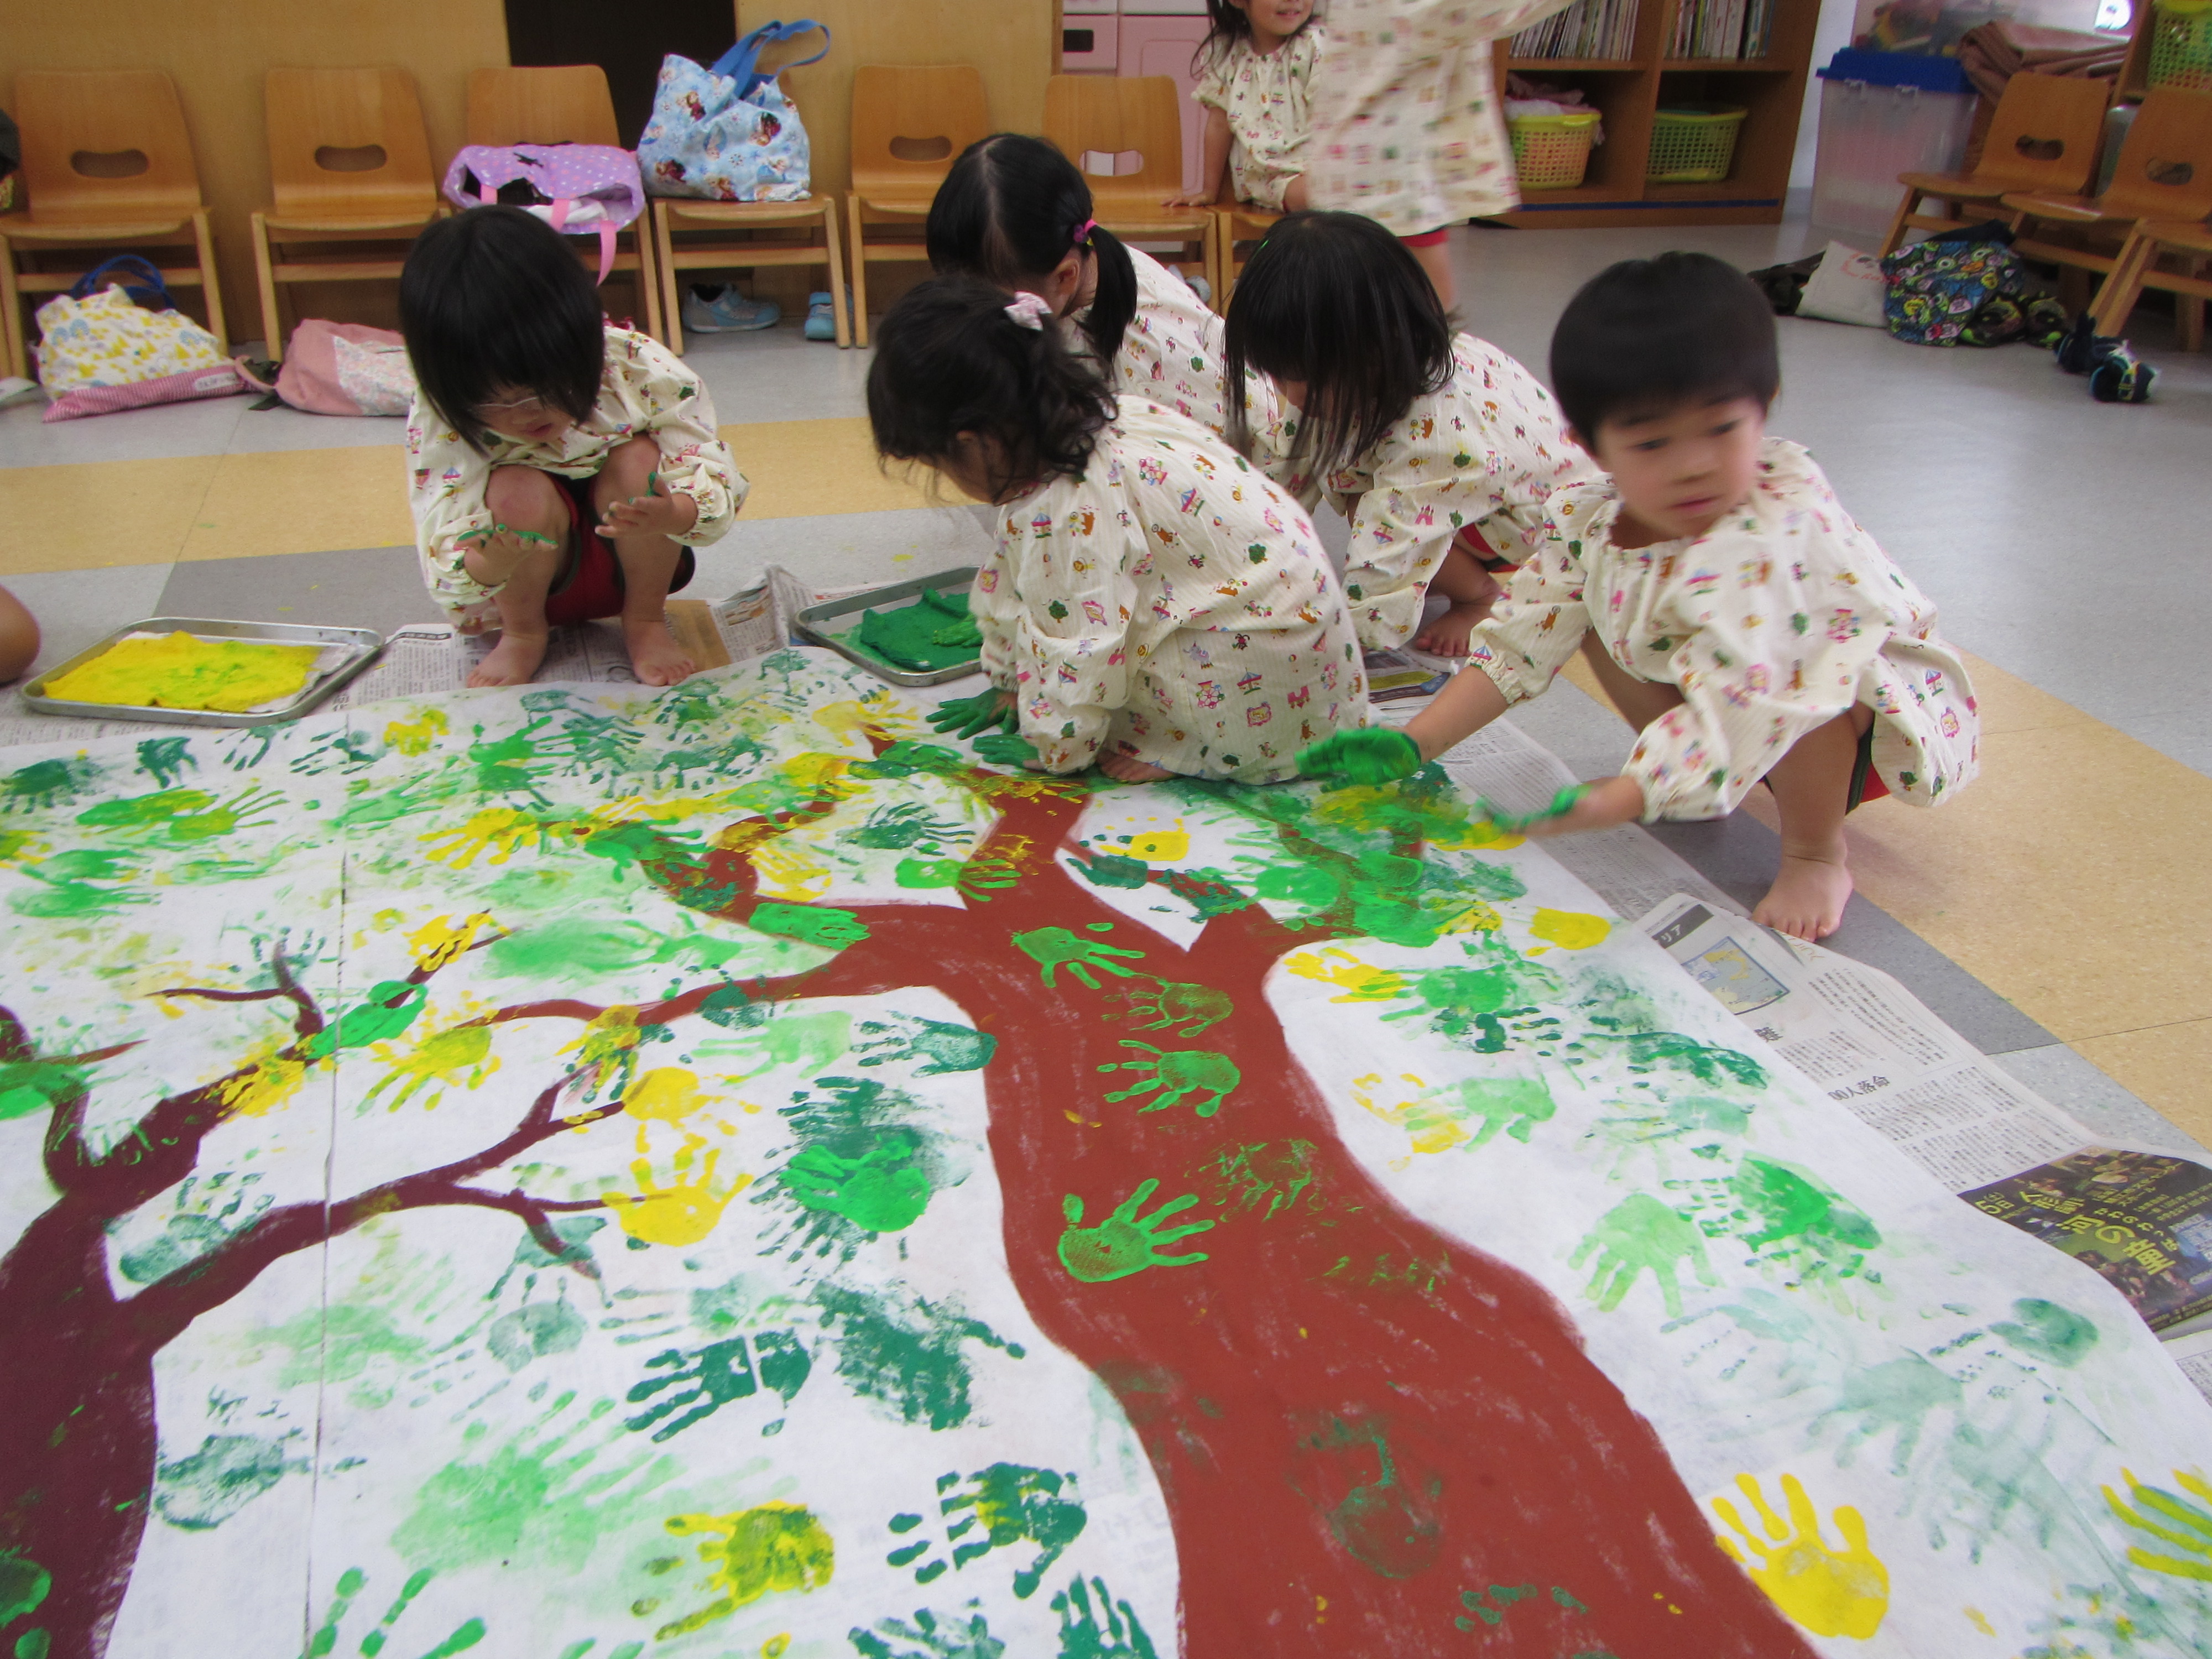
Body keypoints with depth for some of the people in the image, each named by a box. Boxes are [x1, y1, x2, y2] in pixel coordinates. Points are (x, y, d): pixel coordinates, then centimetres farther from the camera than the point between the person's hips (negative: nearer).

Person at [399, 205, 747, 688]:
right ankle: (522, 633, -3)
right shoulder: (444, 418, -24)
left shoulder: (640, 371, -24)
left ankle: (644, 622, -6)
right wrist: (493, 564, -51)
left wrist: (670, 514, -48)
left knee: (638, 462, -28)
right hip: (530, 579, -1)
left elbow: (720, 484, -24)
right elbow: (446, 578, -26)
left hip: (632, 560, 1)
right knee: (520, 490, -32)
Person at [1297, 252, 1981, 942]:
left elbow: (1738, 698, -46)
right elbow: (1520, 639, -10)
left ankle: (1816, 852, -10)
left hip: (1879, 710, -6)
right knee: (1602, 618, -4)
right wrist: (1413, 745, -17)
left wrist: (1620, 801, -58)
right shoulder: (1590, 518, -16)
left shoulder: (1771, 537, -38)